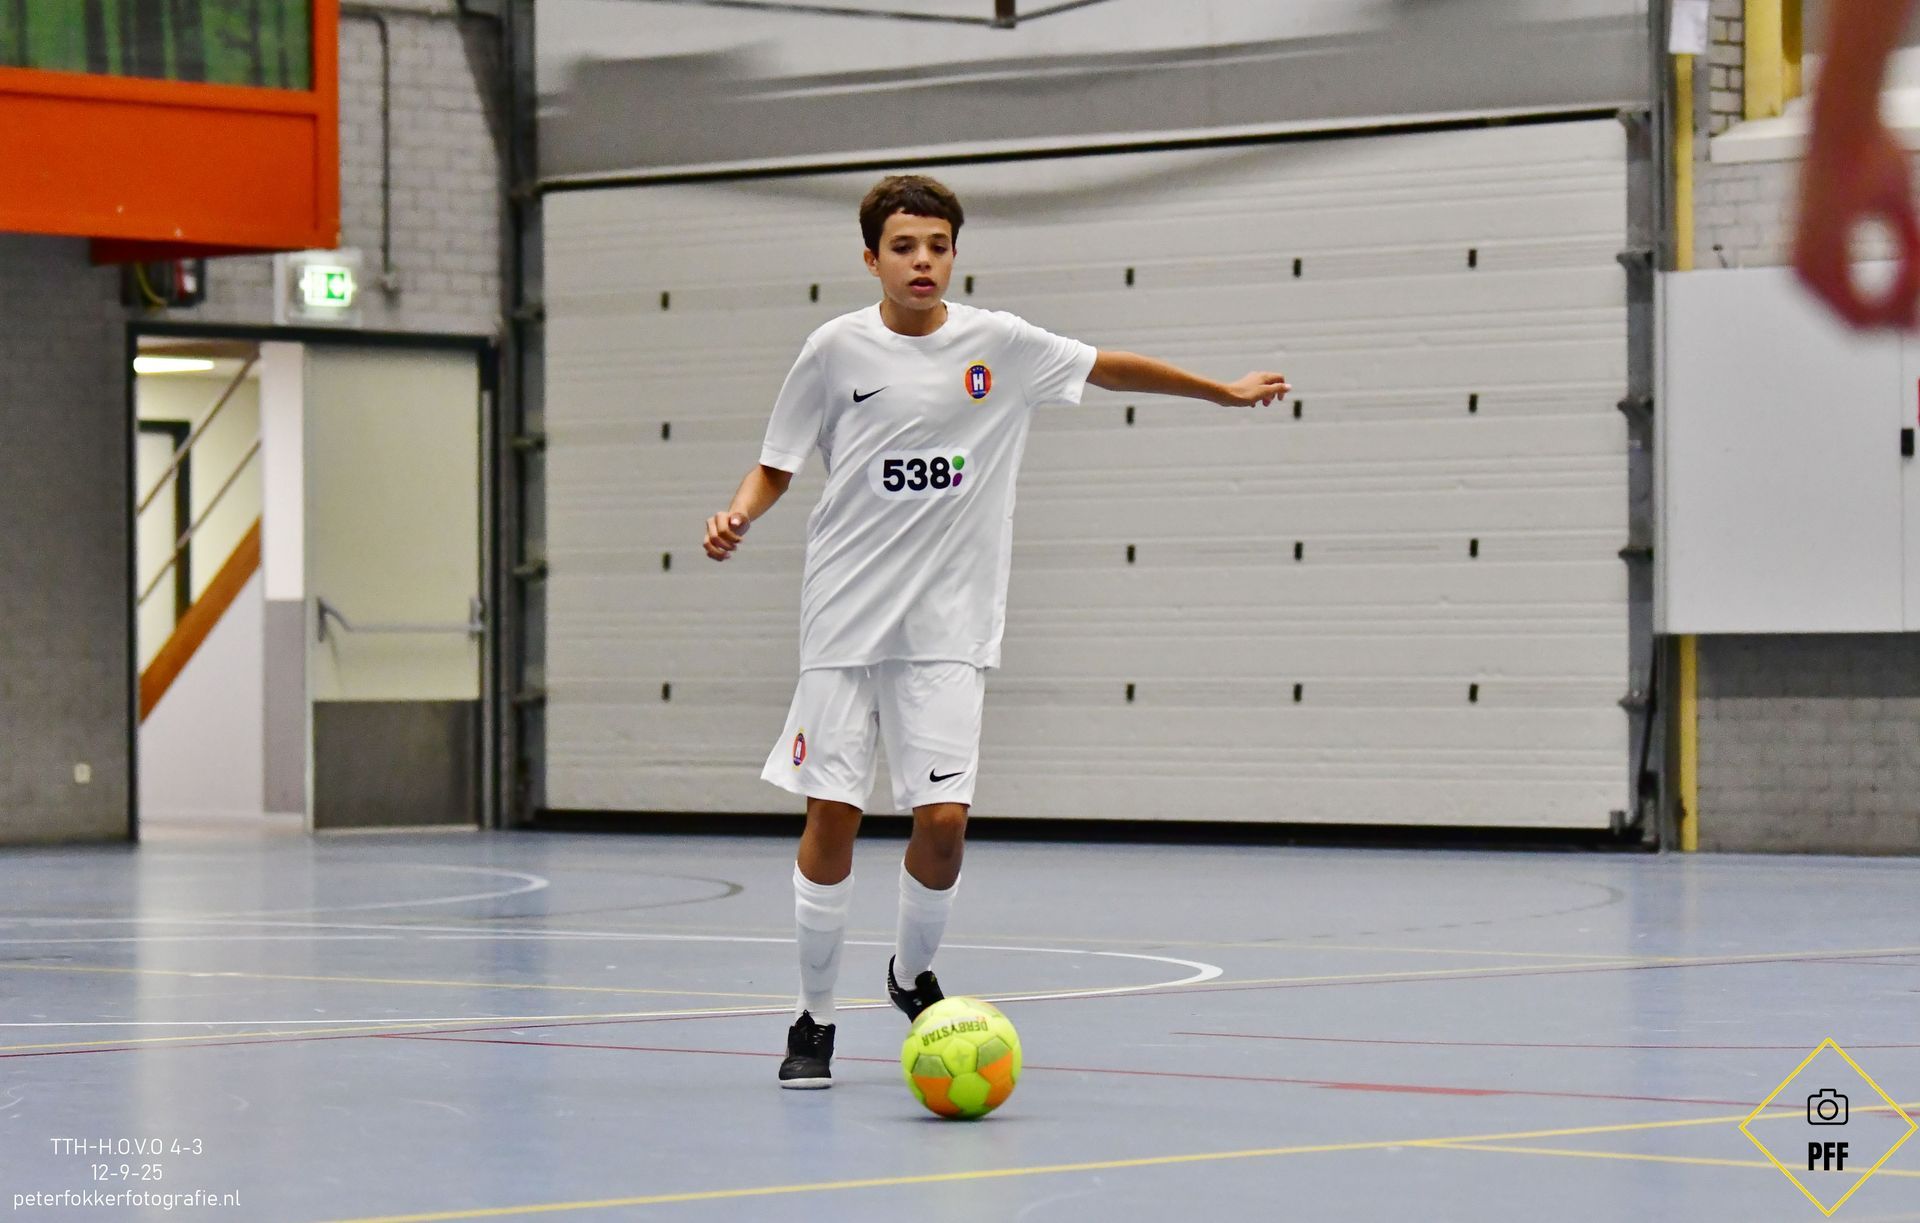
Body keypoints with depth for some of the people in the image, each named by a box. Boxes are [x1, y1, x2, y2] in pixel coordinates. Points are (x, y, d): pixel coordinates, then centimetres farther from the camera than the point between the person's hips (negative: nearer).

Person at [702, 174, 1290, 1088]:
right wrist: (740, 514, -12)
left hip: (947, 627, 1)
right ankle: (814, 1020, 11)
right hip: (845, 617, -1)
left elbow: (1108, 368, 17)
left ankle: (913, 974, 21)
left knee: (944, 819, -8)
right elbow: (778, 465, 8)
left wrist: (1225, 391, 23)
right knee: (831, 815, -4)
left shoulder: (998, 343, 2)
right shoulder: (837, 349, -1)